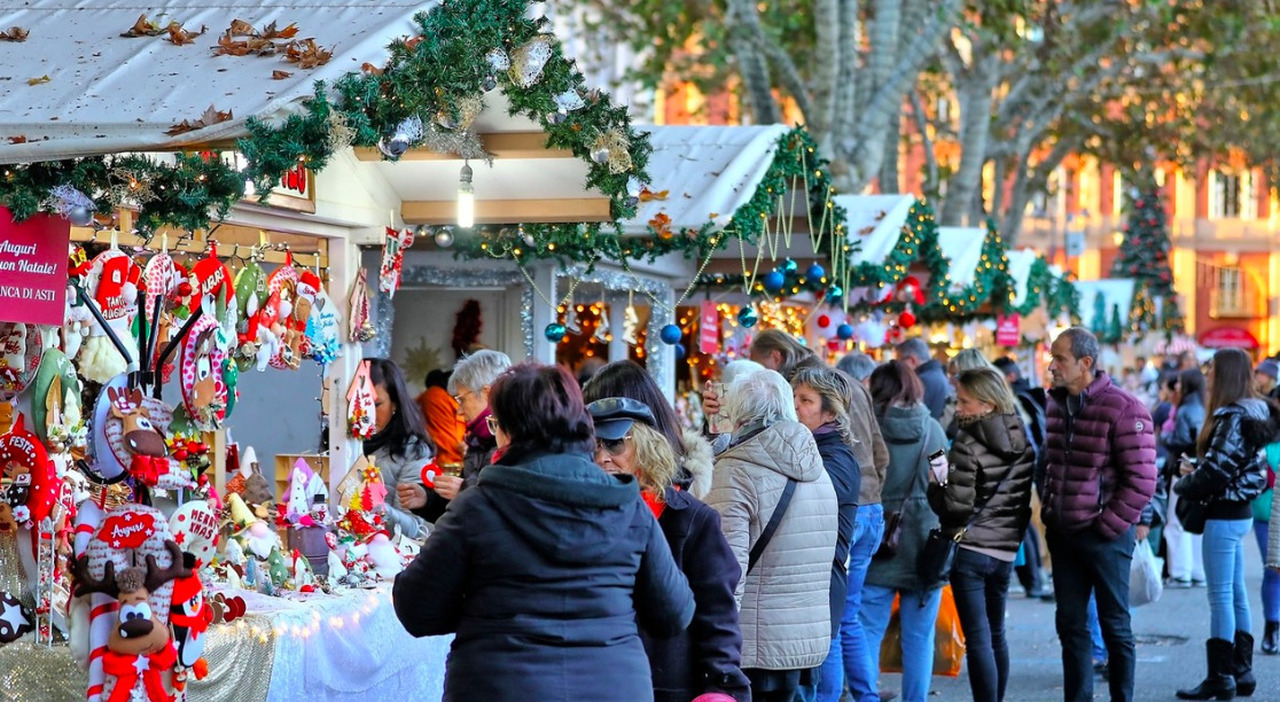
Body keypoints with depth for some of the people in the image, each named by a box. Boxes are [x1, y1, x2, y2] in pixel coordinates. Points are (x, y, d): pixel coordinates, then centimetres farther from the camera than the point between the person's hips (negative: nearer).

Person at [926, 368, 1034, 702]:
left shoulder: (968, 443, -14)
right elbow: (1027, 499, 12)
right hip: (1006, 549, 7)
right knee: (996, 634, 18)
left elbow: (958, 506, -17)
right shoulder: (1022, 442, 7)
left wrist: (935, 484, -1)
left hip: (970, 548, -7)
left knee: (978, 639, -5)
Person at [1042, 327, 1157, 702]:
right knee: (1070, 624, 11)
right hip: (1063, 534, 7)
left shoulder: (1124, 410, -15)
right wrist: (1049, 513, 12)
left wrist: (1108, 526, -15)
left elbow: (1142, 480, -16)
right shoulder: (1056, 404, 8)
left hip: (1105, 536, -7)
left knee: (1115, 625, 3)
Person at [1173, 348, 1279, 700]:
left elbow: (1217, 471, -20)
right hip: (1237, 512, 10)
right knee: (1236, 593, 14)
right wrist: (1197, 472, 6)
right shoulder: (1251, 413, 11)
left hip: (1224, 516, -10)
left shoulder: (1233, 418, -18)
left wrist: (1183, 484, -4)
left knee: (1221, 596, -5)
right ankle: (1241, 671, 20)